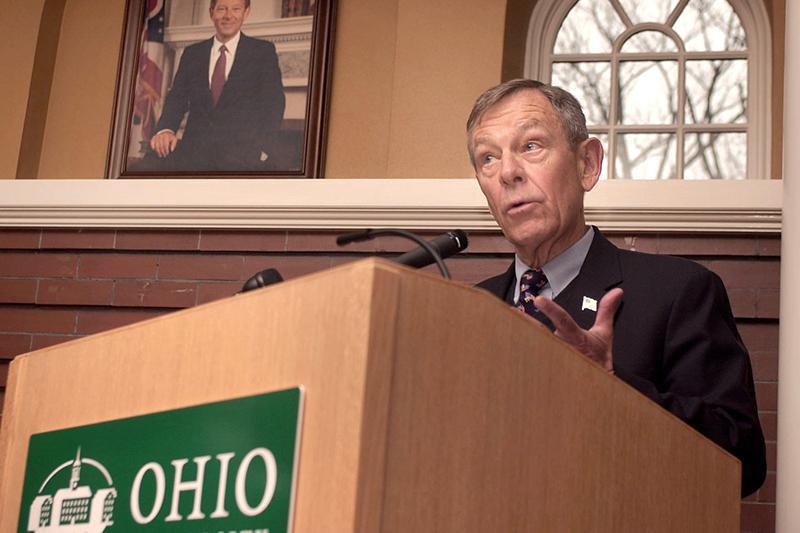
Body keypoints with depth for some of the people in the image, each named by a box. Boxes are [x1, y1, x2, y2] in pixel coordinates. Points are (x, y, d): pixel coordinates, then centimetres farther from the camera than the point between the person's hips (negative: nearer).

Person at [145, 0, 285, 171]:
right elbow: (177, 98, 13)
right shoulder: (192, 54, 21)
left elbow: (273, 103, 2)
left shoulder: (264, 51, 12)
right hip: (196, 147, 2)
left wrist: (257, 146, -14)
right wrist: (165, 129, -10)